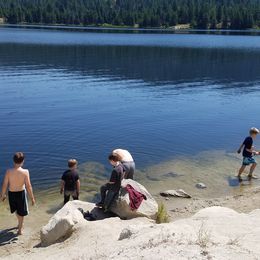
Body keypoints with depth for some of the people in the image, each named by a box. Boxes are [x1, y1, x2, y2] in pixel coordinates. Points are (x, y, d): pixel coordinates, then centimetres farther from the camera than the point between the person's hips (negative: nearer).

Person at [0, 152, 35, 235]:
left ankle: (20, 224, 51)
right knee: (21, 213, 18)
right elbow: (28, 186, -19)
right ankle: (20, 230, 28)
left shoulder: (8, 171, -16)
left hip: (11, 193, 3)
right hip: (21, 193, -3)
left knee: (17, 210, 30)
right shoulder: (25, 172, -21)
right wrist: (32, 198, -8)